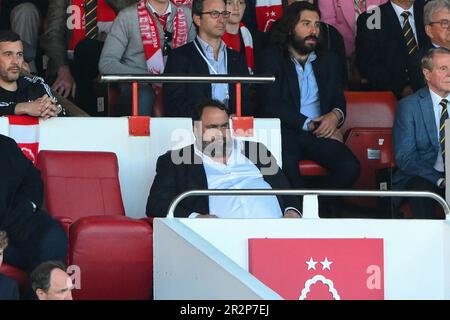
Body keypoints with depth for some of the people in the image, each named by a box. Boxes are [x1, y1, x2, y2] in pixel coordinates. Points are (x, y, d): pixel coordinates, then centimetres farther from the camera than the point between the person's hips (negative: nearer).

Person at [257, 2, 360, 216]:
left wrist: (336, 115, -10)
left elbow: (339, 100, 17)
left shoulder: (328, 60, 22)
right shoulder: (272, 59, 8)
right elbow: (271, 104, -4)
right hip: (284, 132, -4)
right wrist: (310, 125, -11)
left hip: (320, 134, 4)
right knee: (287, 168, -38)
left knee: (350, 166, -26)